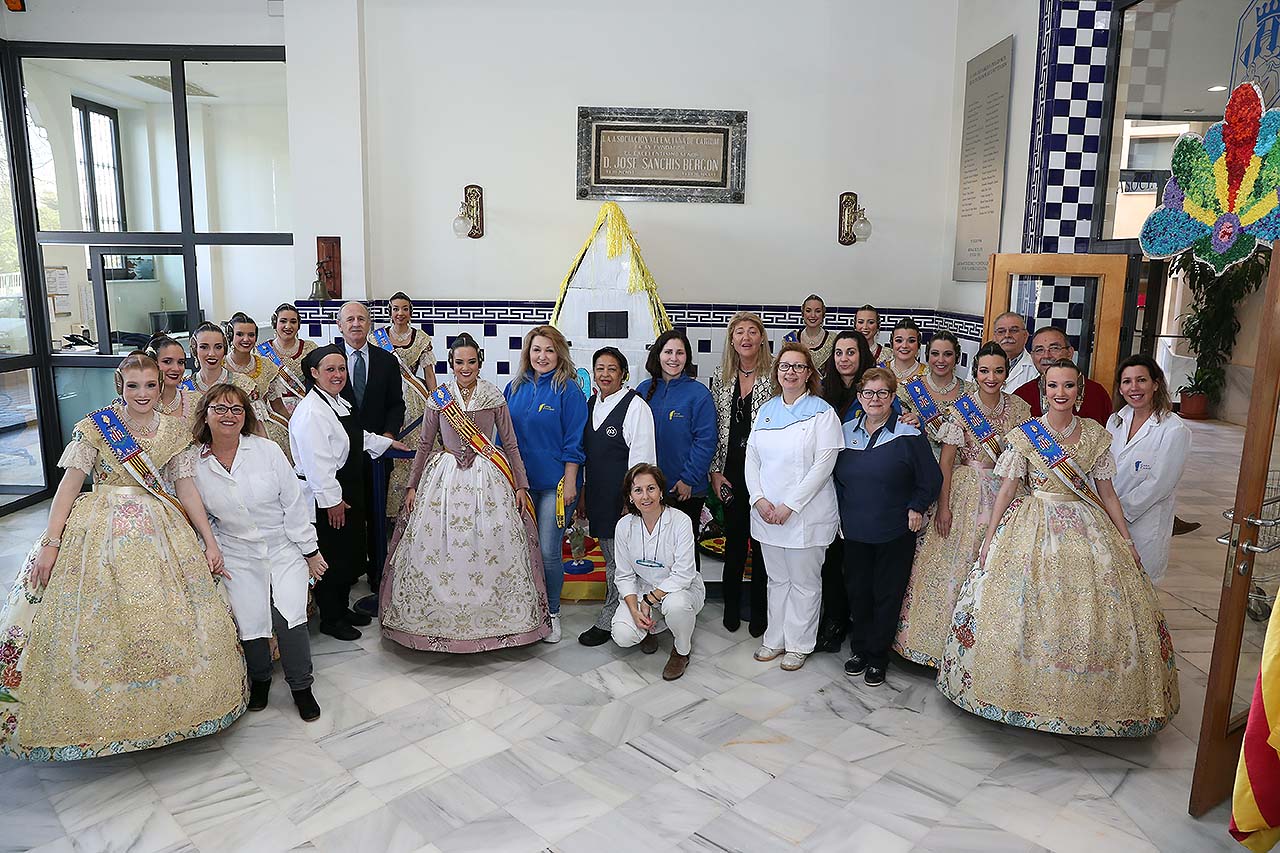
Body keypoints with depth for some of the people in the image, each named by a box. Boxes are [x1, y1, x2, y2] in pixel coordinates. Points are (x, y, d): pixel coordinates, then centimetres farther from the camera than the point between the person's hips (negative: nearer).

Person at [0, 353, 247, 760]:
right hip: (102, 531, -3)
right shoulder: (96, 427, -2)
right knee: (98, 622, -3)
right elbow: (70, 482, -6)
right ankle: (97, 715, 14)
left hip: (162, 534, 3)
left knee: (165, 621, 3)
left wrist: (210, 541, 0)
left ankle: (168, 707, 19)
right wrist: (50, 543, -14)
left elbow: (186, 486, 5)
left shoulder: (173, 430, 6)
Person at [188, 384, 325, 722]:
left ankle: (301, 687, 8)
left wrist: (310, 552, -2)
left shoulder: (267, 450, -7)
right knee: (250, 623, -7)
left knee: (288, 615, -16)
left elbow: (295, 503, -4)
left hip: (284, 549, -1)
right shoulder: (193, 462, -2)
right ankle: (259, 678, 26)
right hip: (237, 557, 2)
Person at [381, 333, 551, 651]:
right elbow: (424, 444, 10)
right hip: (445, 478, 1)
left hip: (487, 480, 0)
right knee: (436, 548, -1)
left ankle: (493, 618, 12)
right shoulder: (438, 397, 4)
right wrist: (412, 485, 6)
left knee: (493, 548, -2)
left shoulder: (494, 397, 2)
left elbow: (510, 444, 6)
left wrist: (520, 485, 2)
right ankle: (438, 620, 13)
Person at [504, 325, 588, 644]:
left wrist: (570, 483, -11)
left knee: (549, 552, -2)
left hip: (554, 484, -5)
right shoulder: (515, 388, 8)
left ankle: (551, 613, 18)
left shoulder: (568, 390, -7)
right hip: (520, 482, 5)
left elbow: (574, 441, -8)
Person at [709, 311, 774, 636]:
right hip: (731, 472, 3)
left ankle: (760, 612, 22)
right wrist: (715, 471, 3)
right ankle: (731, 606, 28)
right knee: (734, 538, 13)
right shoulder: (721, 377, 6)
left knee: (762, 542, 6)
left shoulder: (775, 375, -5)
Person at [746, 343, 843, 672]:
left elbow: (823, 465, -14)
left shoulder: (822, 413, -7)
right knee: (777, 579, 17)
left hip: (806, 514, -5)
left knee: (804, 582, 7)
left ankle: (798, 644, 21)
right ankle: (775, 638, 29)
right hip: (767, 513, 5)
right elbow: (752, 458, 8)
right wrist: (759, 499, -7)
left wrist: (789, 506, -17)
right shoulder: (765, 411, 10)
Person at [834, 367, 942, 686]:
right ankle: (859, 650, 30)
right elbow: (836, 478, 14)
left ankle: (878, 657, 22)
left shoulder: (908, 436, -9)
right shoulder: (846, 432, 4)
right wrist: (841, 512, 9)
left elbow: (931, 480, -2)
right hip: (854, 531, 4)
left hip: (894, 534, -4)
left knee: (887, 595, 7)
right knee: (857, 591, 13)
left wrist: (915, 508, -7)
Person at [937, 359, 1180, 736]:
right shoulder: (1024, 435, -2)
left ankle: (1085, 697, 21)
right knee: (1025, 607, -3)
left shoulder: (1096, 436, 3)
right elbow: (1006, 490, -2)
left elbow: (1107, 493, 8)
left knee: (1092, 614, 3)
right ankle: (1020, 692, 14)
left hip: (1087, 529, 2)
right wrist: (989, 538, -6)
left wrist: (1127, 541, 5)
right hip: (1034, 527, -2)